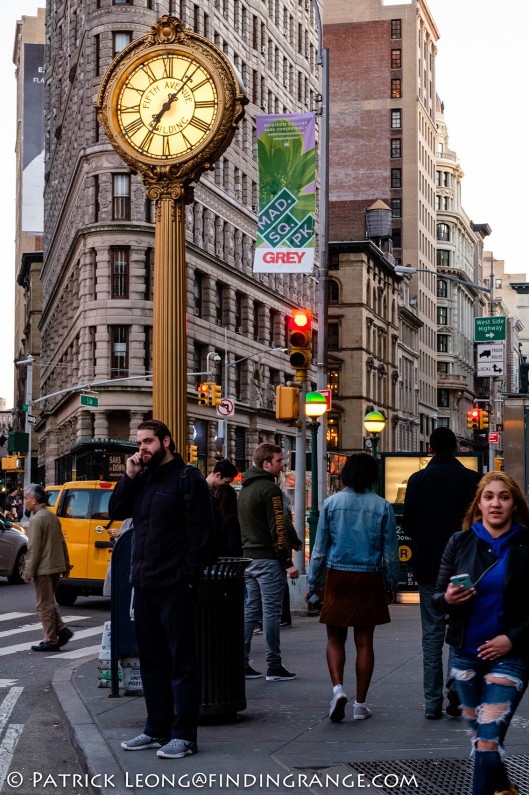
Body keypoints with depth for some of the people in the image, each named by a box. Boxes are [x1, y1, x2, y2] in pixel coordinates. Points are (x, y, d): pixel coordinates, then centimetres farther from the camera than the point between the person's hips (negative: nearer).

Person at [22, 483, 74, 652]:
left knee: (44, 605, -1)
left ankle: (51, 641, 1)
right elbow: (62, 542, 16)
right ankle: (62, 630, 8)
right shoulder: (52, 516, 12)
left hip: (43, 569, -9)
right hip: (56, 566, 9)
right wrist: (66, 565, 20)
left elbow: (34, 549, -18)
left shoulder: (36, 519, -15)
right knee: (49, 603, 18)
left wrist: (28, 572, -15)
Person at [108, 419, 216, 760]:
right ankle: (157, 729, 22)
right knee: (151, 660, 13)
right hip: (144, 585, 8)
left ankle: (184, 735, 2)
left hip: (175, 587, -8)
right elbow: (116, 511, 11)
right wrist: (129, 476, -1)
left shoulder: (188, 479, -7)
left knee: (181, 661, -2)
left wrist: (190, 576, -16)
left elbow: (202, 531, -11)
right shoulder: (142, 477, 14)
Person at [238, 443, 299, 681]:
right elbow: (278, 528, -17)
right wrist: (288, 562, -16)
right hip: (268, 559, -9)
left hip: (249, 557, 9)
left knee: (251, 609, 12)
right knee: (271, 612, -5)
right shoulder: (269, 489, -12)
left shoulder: (245, 489, 17)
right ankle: (274, 667, -2)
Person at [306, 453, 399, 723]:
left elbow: (320, 548, 1)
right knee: (364, 642, 7)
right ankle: (360, 704, 10)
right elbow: (390, 551, 3)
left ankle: (338, 687, -11)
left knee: (335, 638, 11)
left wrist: (313, 583, 9)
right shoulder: (382, 506, -2)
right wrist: (391, 584, 15)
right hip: (369, 579, 0)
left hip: (338, 577, 0)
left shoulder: (331, 503, -2)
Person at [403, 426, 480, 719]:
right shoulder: (471, 479, -5)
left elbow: (407, 523, -1)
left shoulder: (418, 480, -1)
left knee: (432, 633, 7)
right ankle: (456, 684, -9)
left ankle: (432, 703, 6)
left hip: (428, 566, 1)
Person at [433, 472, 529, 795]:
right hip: (466, 653, 4)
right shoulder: (461, 542, 1)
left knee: (488, 739, -11)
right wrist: (448, 599, -18)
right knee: (478, 734, 17)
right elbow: (438, 598, 4)